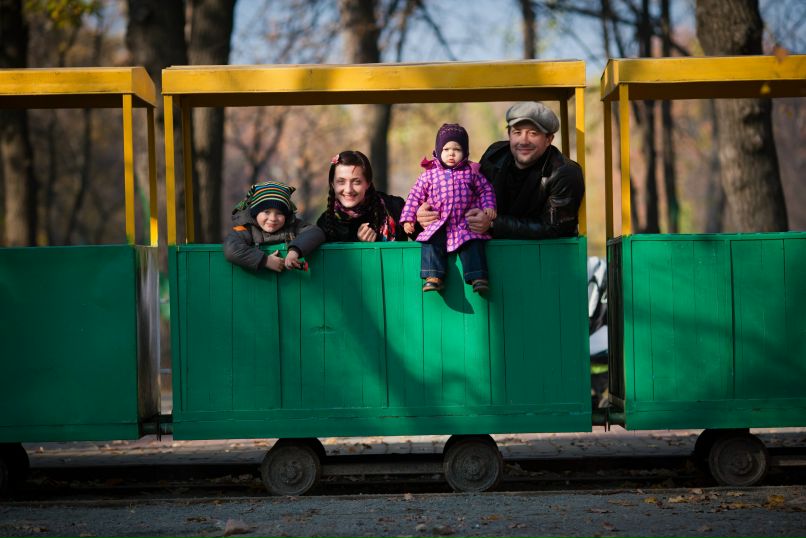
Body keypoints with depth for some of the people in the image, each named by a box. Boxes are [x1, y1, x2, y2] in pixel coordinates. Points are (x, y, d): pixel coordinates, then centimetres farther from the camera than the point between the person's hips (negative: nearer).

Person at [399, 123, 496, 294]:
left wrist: (488, 206, -1)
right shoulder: (429, 175, 4)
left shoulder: (471, 172, 6)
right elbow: (415, 196, 7)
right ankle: (433, 277, -26)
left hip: (465, 224, 0)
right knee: (432, 243, -23)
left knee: (473, 244, -21)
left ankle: (478, 277, -21)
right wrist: (408, 218, 2)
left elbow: (485, 190, 16)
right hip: (438, 225, 0)